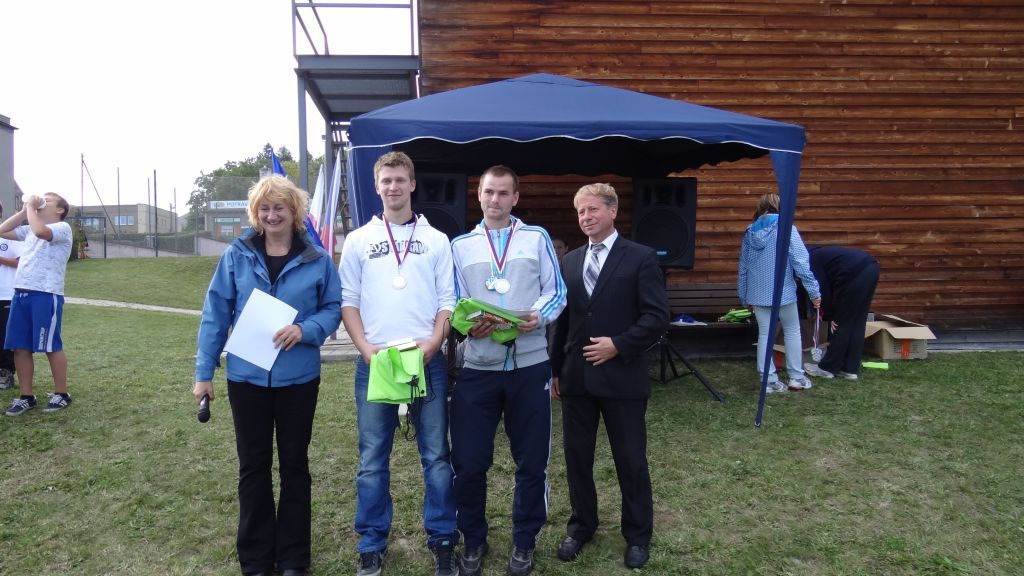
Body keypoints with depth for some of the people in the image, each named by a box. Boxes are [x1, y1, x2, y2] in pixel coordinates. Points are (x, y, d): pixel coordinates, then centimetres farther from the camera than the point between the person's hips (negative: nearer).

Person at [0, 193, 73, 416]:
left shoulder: (62, 227, -5)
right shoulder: (29, 229, 21)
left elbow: (40, 231, -24)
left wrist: (31, 209, -8)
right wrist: (24, 210, 13)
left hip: (46, 294, -8)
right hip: (21, 292, 8)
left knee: (51, 346, -2)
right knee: (20, 347, 8)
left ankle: (61, 394, 10)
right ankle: (26, 396, 17)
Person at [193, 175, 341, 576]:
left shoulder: (316, 259, -2)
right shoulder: (236, 255, -1)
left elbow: (334, 309, 0)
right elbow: (215, 314, 0)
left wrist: (305, 330, -20)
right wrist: (204, 371, -1)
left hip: (298, 377, 0)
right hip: (246, 376, 1)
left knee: (294, 463, 11)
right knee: (253, 466, 11)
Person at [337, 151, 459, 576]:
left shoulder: (436, 240, 8)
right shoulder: (359, 240, 8)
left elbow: (447, 301, 6)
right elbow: (348, 301, 5)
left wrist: (432, 345, -10)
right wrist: (366, 349, -8)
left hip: (428, 361, 0)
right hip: (373, 363, 0)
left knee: (436, 455, 5)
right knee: (372, 459, 7)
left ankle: (443, 541, 19)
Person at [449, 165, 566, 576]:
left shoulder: (537, 238, 7)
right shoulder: (460, 245, 10)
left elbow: (556, 292, 3)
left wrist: (539, 316, -17)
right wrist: (467, 325, -13)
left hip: (529, 365, 0)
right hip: (477, 366, 1)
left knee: (532, 461, 9)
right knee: (468, 463, 5)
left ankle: (524, 542, 29)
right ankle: (474, 541, 27)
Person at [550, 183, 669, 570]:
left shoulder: (640, 258, -5)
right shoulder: (570, 261, 11)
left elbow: (658, 317, -10)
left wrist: (618, 345, -17)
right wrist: (556, 368, 13)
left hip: (622, 377, -4)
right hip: (576, 377, 5)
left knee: (631, 461, 7)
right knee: (577, 456, 13)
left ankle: (638, 535, 26)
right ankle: (581, 525, 32)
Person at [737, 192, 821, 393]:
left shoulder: (750, 232, 6)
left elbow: (743, 267, 11)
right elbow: (801, 263, -12)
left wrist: (743, 295, 19)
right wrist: (813, 291, -8)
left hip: (758, 293, 3)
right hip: (783, 291, -3)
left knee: (764, 334, 8)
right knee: (792, 331, 13)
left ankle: (770, 381, 9)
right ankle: (797, 378, 16)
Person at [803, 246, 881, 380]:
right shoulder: (819, 254, 31)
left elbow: (823, 289, 0)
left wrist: (828, 317, 8)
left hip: (855, 272, -9)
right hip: (870, 267, 9)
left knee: (841, 322, 2)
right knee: (857, 323, 14)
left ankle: (827, 368, 12)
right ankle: (851, 369, 18)